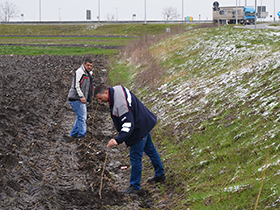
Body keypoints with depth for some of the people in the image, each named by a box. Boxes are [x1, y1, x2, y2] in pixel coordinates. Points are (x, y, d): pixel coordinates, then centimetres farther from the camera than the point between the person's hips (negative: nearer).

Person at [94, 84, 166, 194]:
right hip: (145, 123, 11)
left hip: (139, 129, -11)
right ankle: (160, 175, 42)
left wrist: (118, 140, -47)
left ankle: (135, 186, 7)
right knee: (150, 149, 25)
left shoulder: (120, 103, -35)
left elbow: (128, 125, -38)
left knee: (135, 156, -3)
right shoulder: (117, 90, -4)